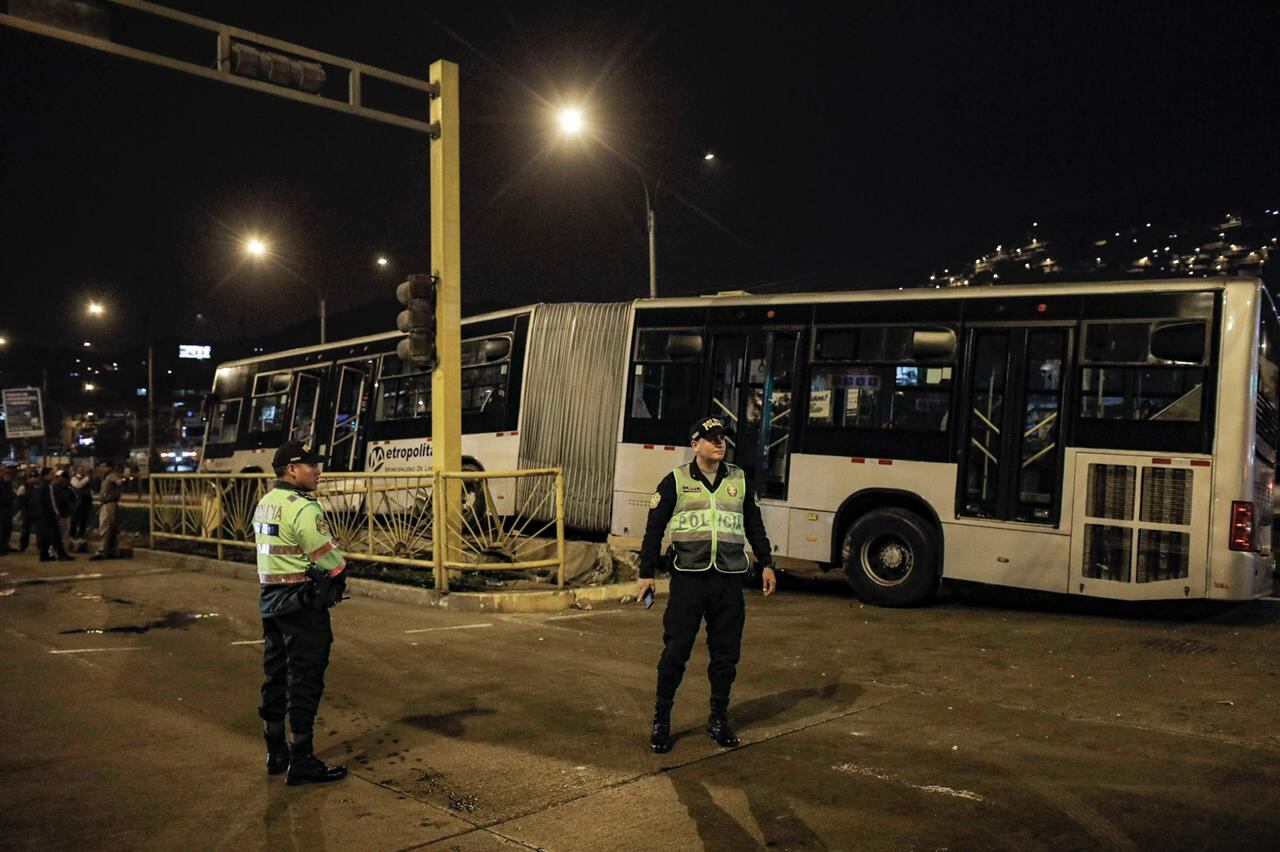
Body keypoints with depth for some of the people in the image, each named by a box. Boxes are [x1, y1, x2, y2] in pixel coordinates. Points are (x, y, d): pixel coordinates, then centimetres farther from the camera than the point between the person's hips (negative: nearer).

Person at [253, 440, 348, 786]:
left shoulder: (264, 504, 11)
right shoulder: (303, 508, -19)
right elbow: (332, 561, -18)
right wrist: (338, 576, 3)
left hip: (271, 599, 9)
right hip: (303, 603, -9)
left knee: (276, 676, 16)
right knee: (305, 682, -2)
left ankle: (276, 753, 27)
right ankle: (302, 762, 4)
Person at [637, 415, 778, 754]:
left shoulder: (739, 480, 10)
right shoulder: (676, 481, 1)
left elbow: (754, 525, 18)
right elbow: (654, 528, 2)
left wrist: (766, 564, 15)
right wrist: (647, 572, -1)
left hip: (729, 579, 3)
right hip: (688, 577, -3)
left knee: (726, 652, 8)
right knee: (676, 650, -1)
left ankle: (719, 719, 23)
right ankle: (661, 720, 11)